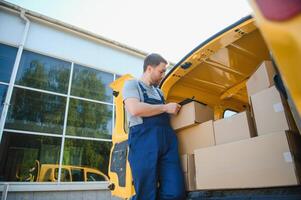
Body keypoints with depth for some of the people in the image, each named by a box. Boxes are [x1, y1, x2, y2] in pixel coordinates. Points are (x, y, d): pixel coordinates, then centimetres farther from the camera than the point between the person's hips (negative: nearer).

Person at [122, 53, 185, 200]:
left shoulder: (159, 92, 29)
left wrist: (173, 111, 17)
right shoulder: (132, 84, 7)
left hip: (168, 139, 6)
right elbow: (135, 109, -13)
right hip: (144, 139, -6)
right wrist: (166, 107, -5)